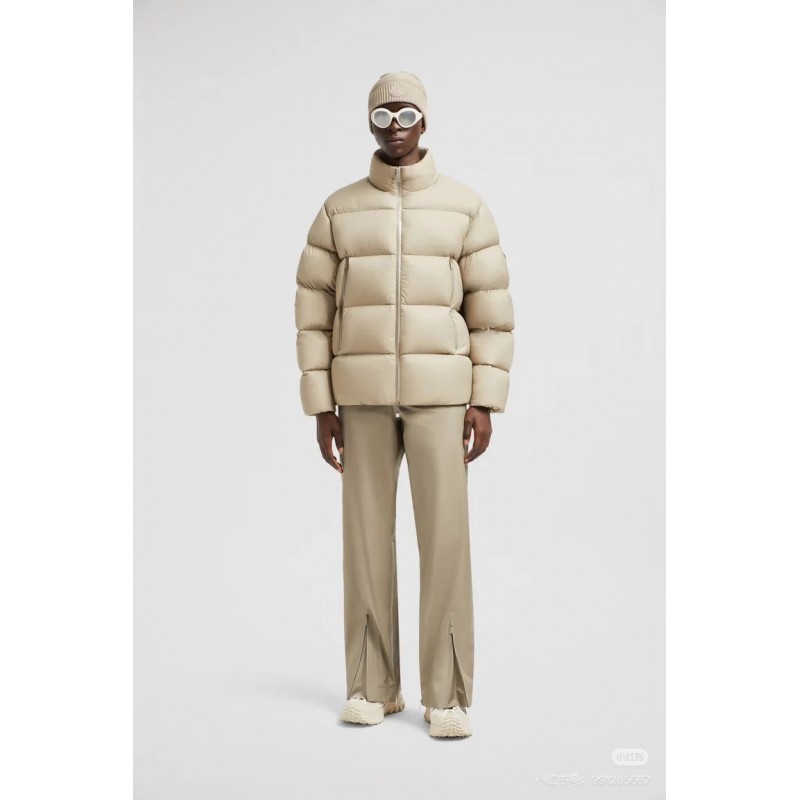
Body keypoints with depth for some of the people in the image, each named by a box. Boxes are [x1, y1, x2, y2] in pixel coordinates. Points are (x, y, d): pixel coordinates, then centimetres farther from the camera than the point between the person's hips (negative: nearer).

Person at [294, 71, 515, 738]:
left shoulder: (466, 206, 2)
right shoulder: (338, 211, 6)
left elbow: (492, 311, 1)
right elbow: (314, 312, 6)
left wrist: (485, 405, -7)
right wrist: (320, 408, -1)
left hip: (439, 394, -1)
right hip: (364, 395, 2)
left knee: (444, 540, -7)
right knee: (368, 537, 3)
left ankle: (447, 696, 4)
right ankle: (375, 686, 16)